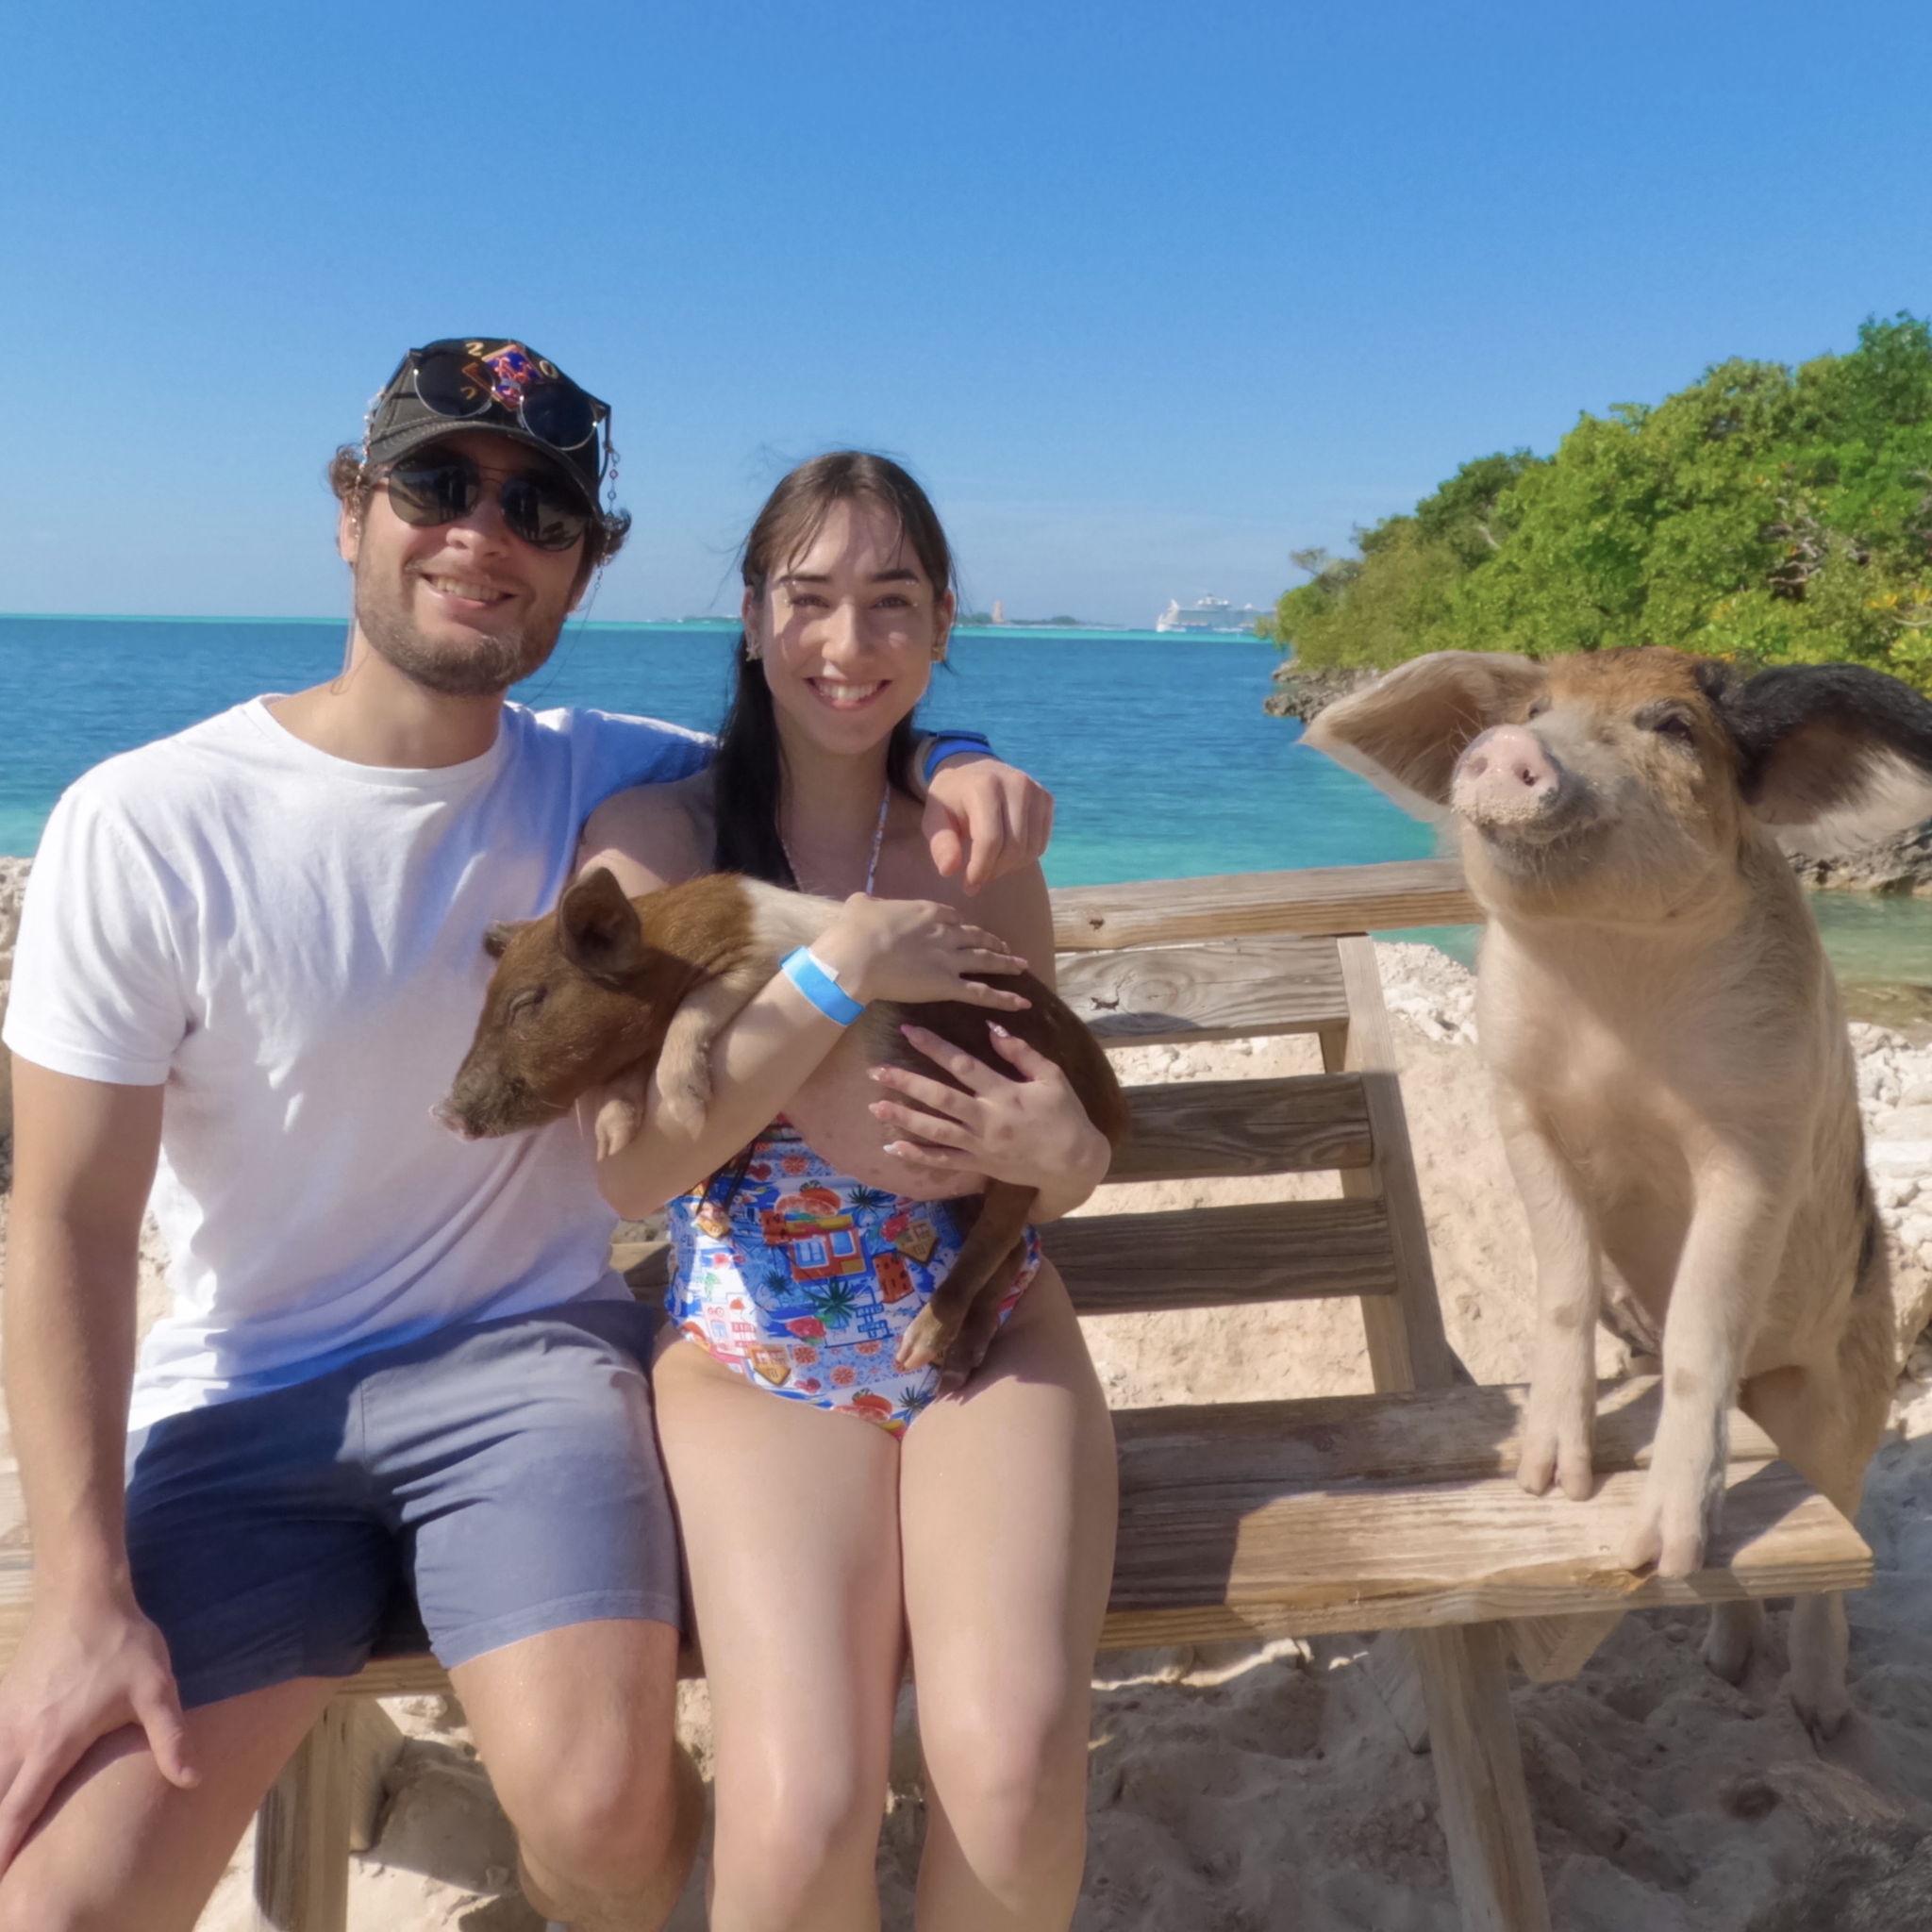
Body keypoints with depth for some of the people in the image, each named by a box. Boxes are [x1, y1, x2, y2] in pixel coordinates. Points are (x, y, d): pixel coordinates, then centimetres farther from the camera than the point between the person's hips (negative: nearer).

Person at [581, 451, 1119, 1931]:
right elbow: (633, 1169, -11)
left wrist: (1062, 1152, -11)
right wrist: (844, 972, -17)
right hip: (756, 1360, -2)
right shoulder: (654, 836, -3)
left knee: (1015, 1768, -24)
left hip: (995, 1335, 2)